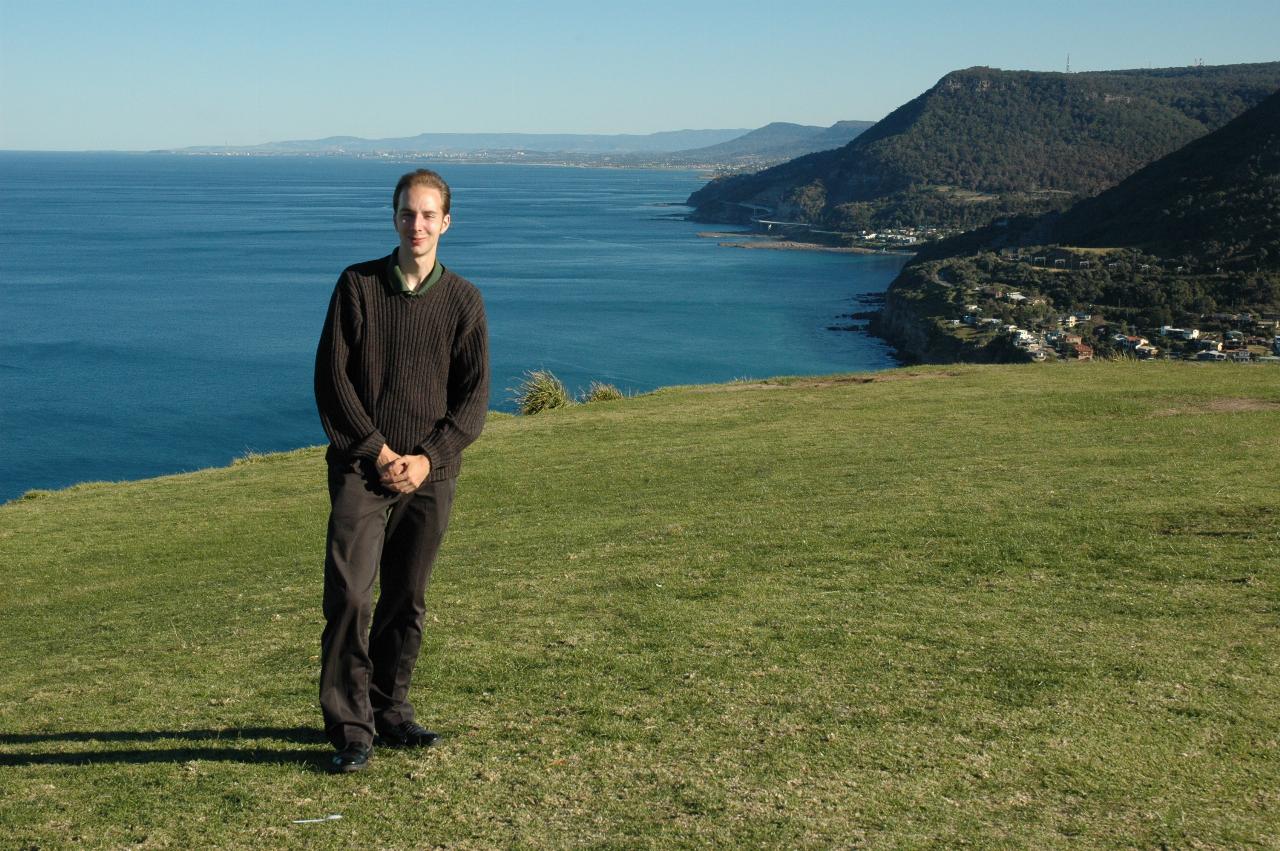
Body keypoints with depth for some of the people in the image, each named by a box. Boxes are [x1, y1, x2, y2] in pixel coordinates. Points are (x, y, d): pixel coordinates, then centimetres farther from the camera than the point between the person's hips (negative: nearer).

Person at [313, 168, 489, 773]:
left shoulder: (462, 300, 5)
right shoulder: (357, 285, 2)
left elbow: (474, 395, 2)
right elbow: (331, 377, -2)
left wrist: (427, 459, -10)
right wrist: (378, 453, -9)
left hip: (430, 474, 2)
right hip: (362, 466, -2)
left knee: (407, 601, 10)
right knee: (348, 594, -11)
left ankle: (390, 711, 24)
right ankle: (351, 729, -4)